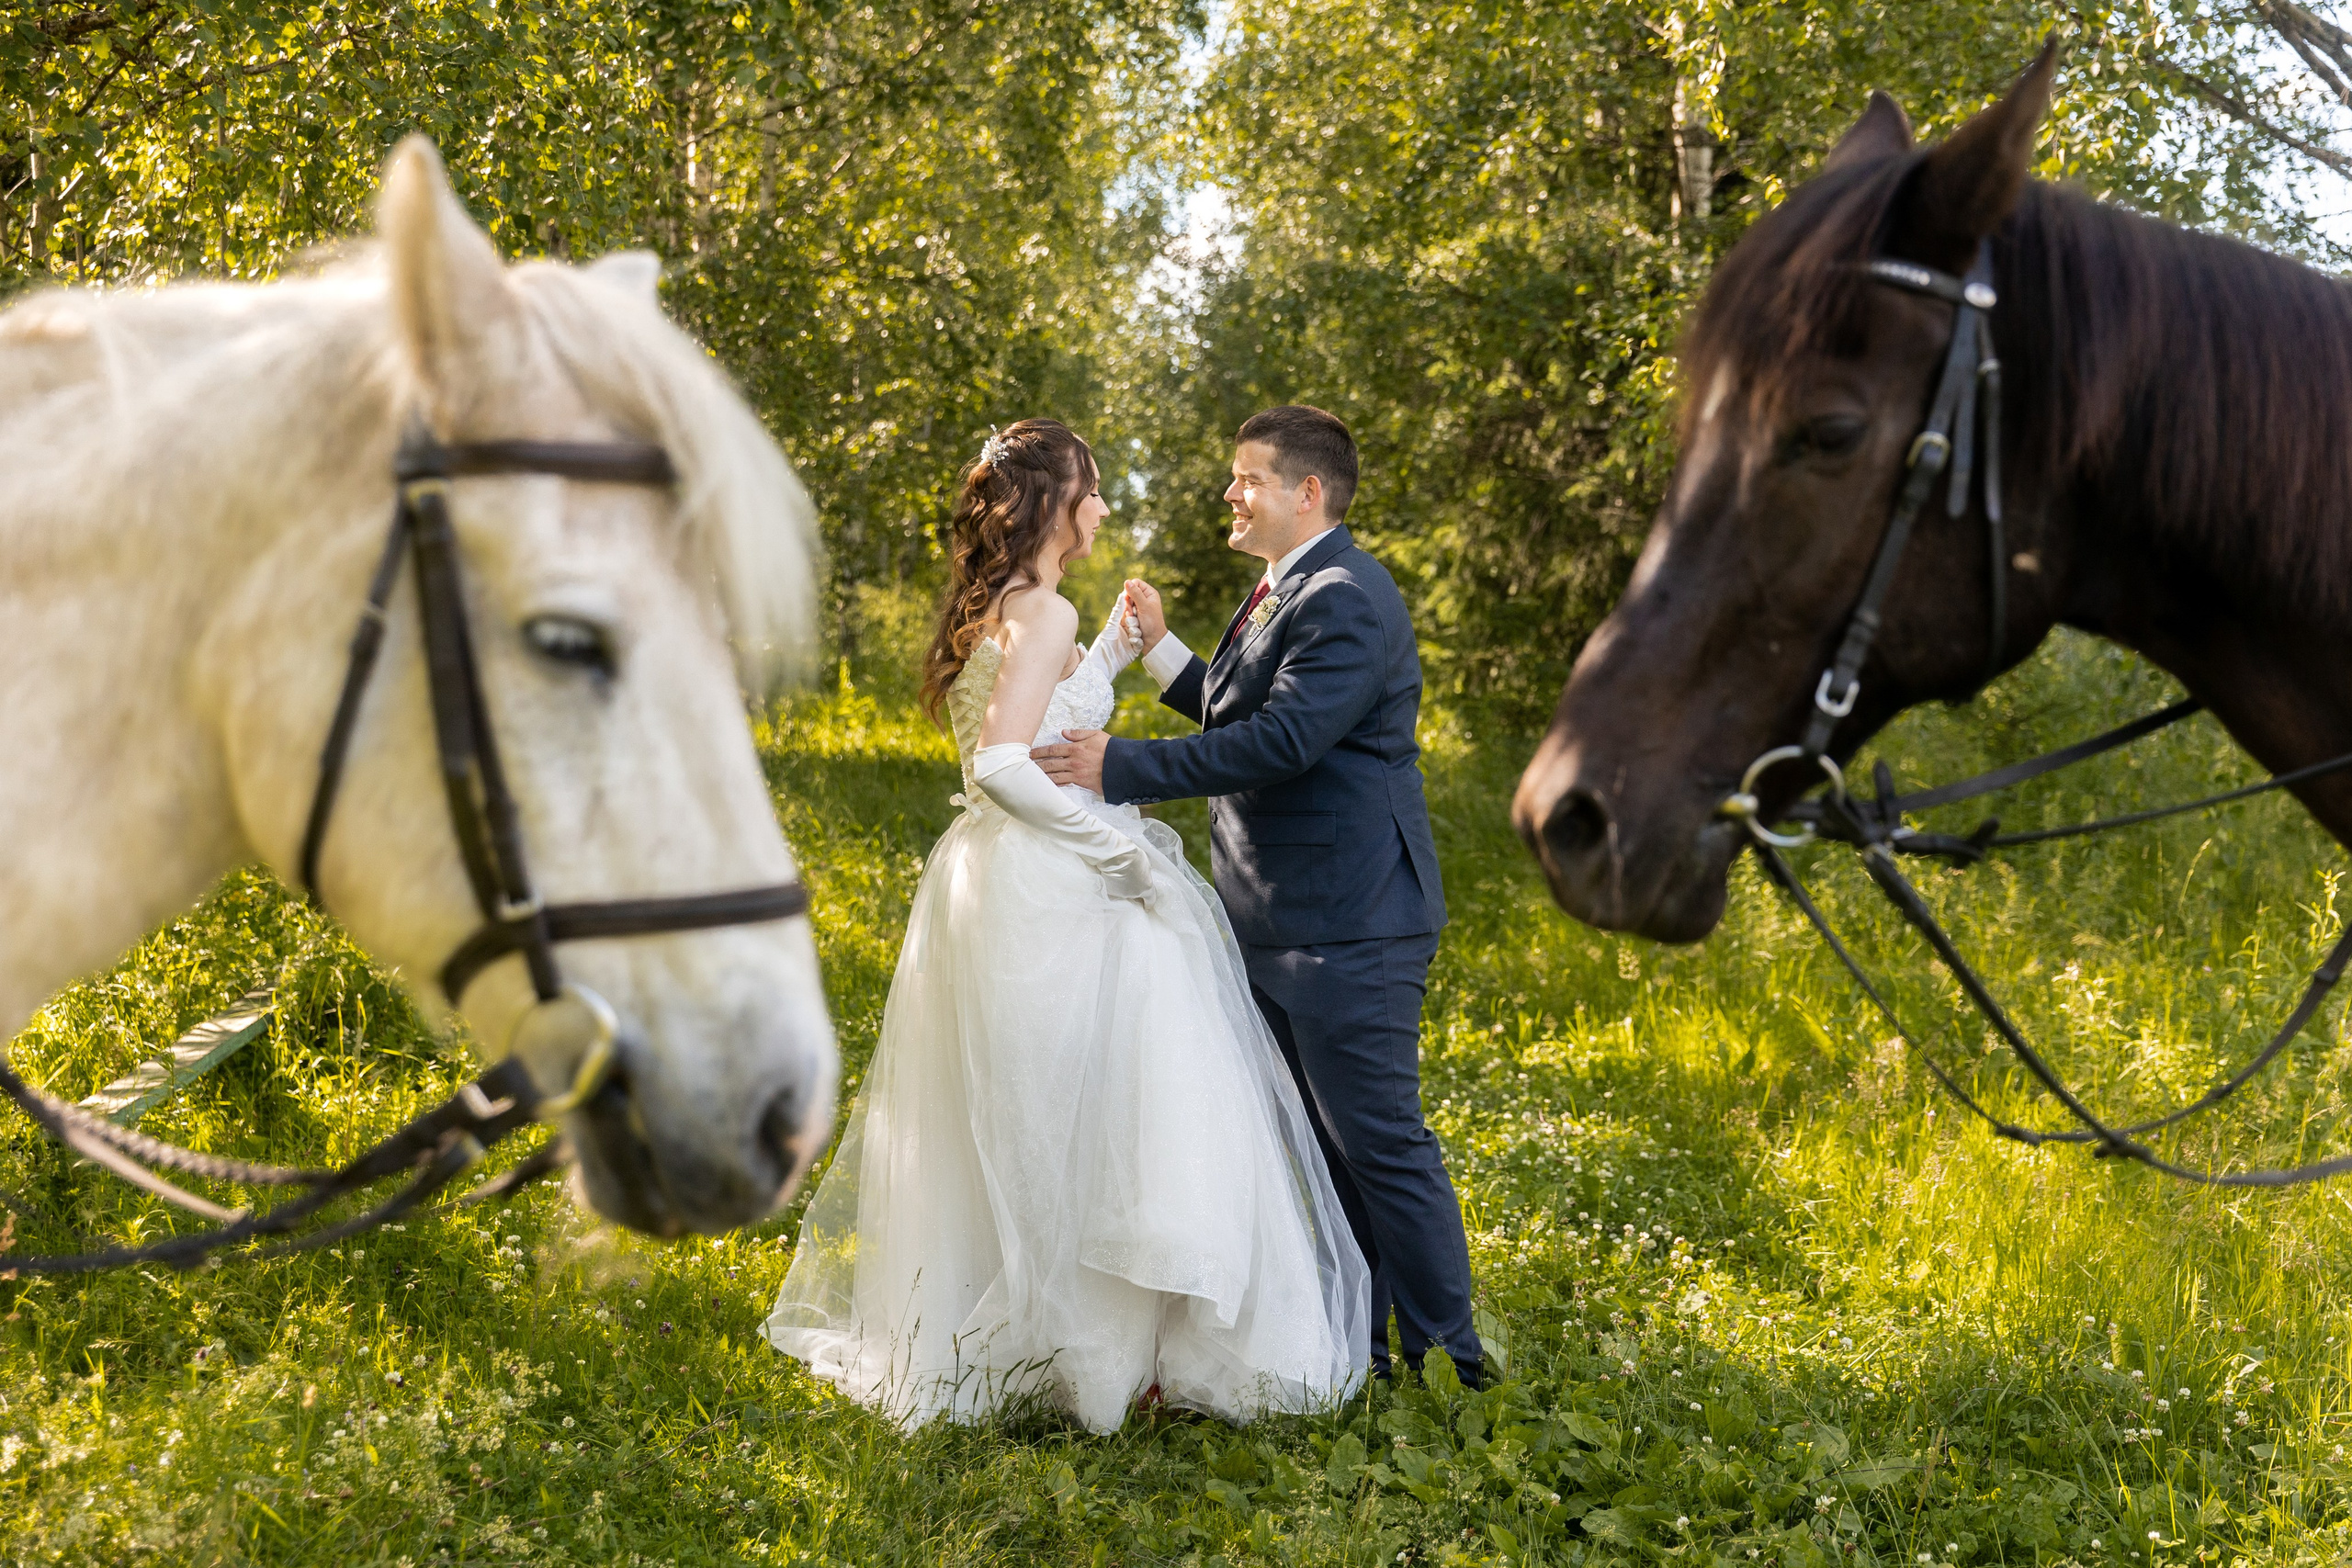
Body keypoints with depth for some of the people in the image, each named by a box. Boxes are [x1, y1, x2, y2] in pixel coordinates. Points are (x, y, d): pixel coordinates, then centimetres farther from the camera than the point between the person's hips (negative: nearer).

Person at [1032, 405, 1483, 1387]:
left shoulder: (1347, 602, -17)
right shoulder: (1284, 592, 16)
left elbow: (1280, 741, -27)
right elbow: (1238, 710, 20)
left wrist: (1123, 768, -25)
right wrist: (1159, 650, 8)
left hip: (1344, 930, -11)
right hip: (1275, 926, 11)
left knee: (1381, 1145, -4)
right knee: (1322, 1147, 17)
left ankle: (1445, 1362, 6)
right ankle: (1355, 1347, 27)